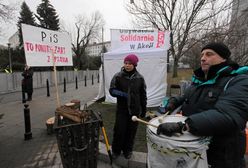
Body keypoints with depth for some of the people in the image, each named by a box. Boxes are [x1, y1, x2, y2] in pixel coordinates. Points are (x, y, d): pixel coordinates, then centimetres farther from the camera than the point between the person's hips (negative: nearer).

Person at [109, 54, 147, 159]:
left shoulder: (140, 78, -2)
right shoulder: (118, 76, -6)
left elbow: (143, 95, 5)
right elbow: (112, 90, -2)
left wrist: (144, 109, 7)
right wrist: (121, 94, -20)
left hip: (135, 110, 2)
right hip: (122, 109, -1)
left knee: (131, 131, 12)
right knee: (119, 130, 4)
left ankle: (128, 150, 34)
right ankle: (116, 150, 28)